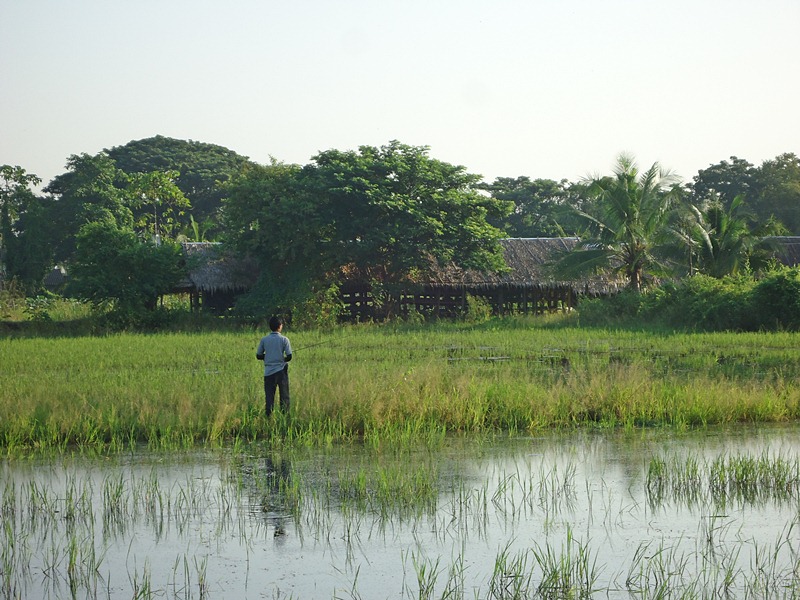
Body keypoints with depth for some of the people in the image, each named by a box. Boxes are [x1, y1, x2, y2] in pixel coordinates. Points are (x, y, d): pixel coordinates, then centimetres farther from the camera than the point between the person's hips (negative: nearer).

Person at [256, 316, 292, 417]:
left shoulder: (264, 340, 1)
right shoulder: (284, 339, -6)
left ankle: (269, 416, -1)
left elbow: (258, 356, 5)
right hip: (281, 371, -2)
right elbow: (289, 356, -8)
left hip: (268, 372, 2)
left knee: (269, 396, 4)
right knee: (284, 396, 7)